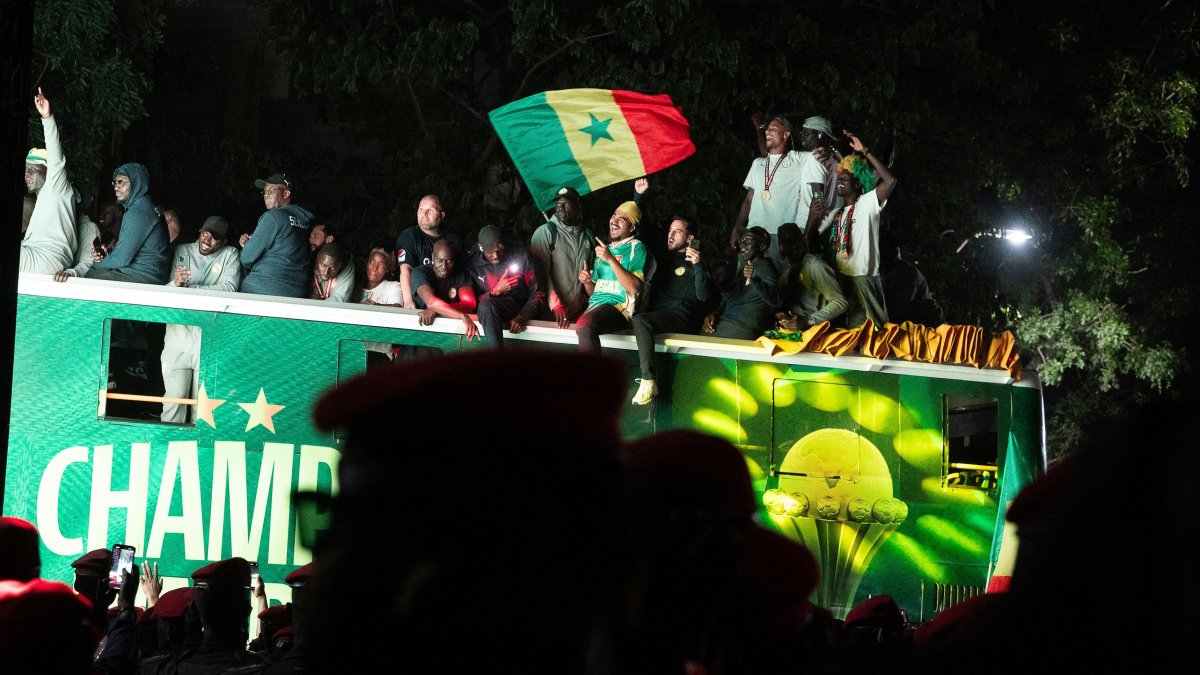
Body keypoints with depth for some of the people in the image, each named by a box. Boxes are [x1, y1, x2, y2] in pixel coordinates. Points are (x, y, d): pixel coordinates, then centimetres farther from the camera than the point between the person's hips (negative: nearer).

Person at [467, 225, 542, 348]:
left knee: (487, 304, -32)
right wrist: (496, 291, -15)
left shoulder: (520, 255, -3)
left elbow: (537, 293, -1)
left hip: (520, 309, 0)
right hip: (488, 312, 0)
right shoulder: (472, 263, 0)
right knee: (486, 304, -36)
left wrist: (522, 317, -18)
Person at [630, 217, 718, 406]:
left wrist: (698, 266, -20)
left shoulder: (695, 262, 7)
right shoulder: (665, 259, 28)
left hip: (681, 317, -8)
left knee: (641, 320, -31)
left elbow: (704, 296, -8)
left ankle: (648, 381, -36)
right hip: (657, 312, 8)